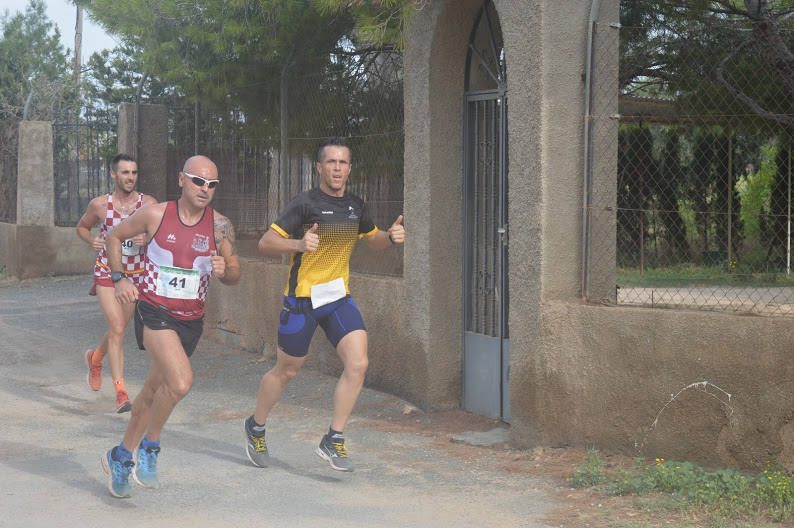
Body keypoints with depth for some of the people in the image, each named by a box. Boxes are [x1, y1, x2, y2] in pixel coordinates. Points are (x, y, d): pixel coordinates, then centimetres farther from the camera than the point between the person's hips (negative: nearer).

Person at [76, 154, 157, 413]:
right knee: (117, 329, -14)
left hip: (135, 275, 2)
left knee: (117, 329, 17)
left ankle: (95, 358, 50)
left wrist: (147, 239, -32)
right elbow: (82, 227, 10)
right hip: (107, 273, -2)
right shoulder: (99, 205, -8)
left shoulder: (148, 203, -9)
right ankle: (121, 392, -12)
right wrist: (92, 240, -11)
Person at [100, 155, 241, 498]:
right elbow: (114, 237, 8)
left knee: (155, 390, 16)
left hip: (191, 320, 4)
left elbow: (235, 274, 6)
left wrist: (224, 270, -17)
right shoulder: (155, 215, -8)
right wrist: (119, 278, -5)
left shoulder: (220, 225, -3)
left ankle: (121, 457, 36)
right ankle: (149, 446, 0)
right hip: (154, 312, -4)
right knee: (181, 382, -25)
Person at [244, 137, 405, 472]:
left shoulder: (355, 206, 6)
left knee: (357, 364, -12)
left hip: (339, 298, 5)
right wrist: (299, 244, -33)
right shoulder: (305, 203, -13)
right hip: (302, 300, -5)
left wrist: (391, 236, 0)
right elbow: (265, 243, -15)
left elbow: (373, 240, 23)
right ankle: (256, 427, 34)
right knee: (285, 371, 9)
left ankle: (333, 441, -1)